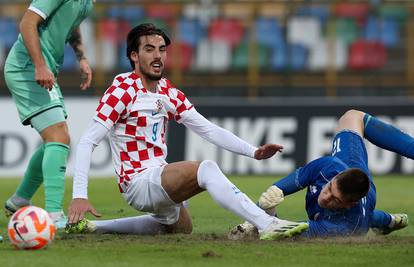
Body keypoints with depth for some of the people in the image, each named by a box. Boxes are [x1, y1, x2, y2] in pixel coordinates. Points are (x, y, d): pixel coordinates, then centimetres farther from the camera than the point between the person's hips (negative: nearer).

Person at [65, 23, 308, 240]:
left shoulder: (169, 93, 10)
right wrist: (79, 196, -26)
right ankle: (267, 226, -42)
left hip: (160, 182, 9)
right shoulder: (123, 91, -12)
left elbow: (209, 130, 10)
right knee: (206, 169, -29)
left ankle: (94, 227, 30)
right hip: (138, 182, -9)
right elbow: (87, 142, -16)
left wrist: (254, 152, -3)